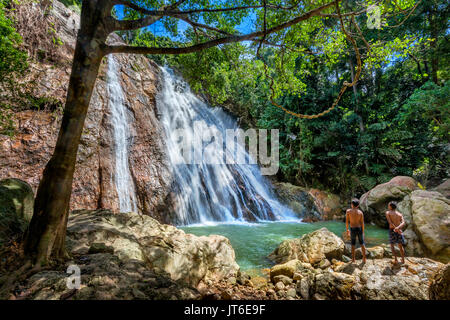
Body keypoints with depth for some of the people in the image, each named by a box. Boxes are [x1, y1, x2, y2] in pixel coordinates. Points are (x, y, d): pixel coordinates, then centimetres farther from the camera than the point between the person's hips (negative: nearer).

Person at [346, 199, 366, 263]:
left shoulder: (348, 211, -7)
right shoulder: (360, 212, -3)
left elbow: (347, 221, -4)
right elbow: (362, 223, -4)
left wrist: (347, 229, 8)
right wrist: (363, 231, 6)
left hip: (353, 229, -1)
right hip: (359, 229, 1)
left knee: (353, 244, 12)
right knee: (362, 244, 13)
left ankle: (353, 259, 17)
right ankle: (364, 259, 16)